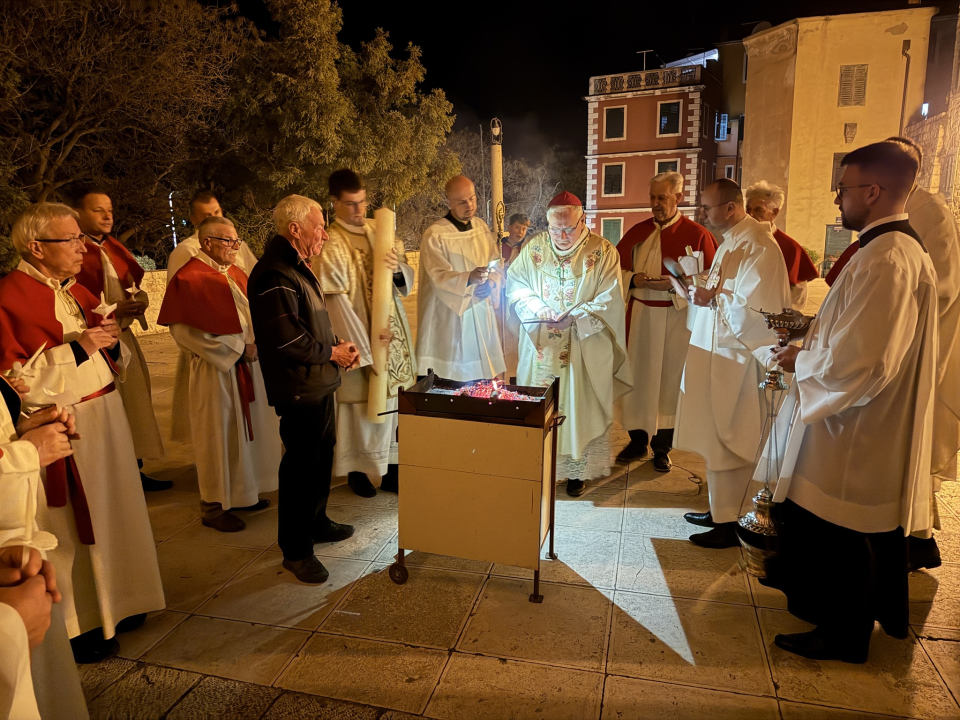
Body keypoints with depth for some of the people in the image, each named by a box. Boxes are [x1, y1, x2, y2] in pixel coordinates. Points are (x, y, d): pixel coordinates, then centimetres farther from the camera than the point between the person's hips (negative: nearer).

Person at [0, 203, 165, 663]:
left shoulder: (76, 291, 11)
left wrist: (109, 339, -3)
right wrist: (75, 348, -21)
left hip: (104, 420, 8)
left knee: (109, 516, 17)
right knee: (69, 532, 5)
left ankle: (112, 604, 34)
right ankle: (75, 626, 22)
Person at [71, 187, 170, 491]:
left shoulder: (114, 248, 14)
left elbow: (134, 284, 19)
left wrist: (141, 298, -3)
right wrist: (112, 310, -23)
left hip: (124, 336, 8)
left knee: (135, 402, 12)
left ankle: (135, 470, 24)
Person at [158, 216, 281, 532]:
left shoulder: (235, 274, 10)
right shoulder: (190, 278, -13)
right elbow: (185, 330, -19)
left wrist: (256, 341, 0)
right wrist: (238, 347, -18)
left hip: (246, 364, 8)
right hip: (215, 370, -8)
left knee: (246, 429, 15)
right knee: (218, 436, 2)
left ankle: (241, 493, 30)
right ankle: (215, 507, 16)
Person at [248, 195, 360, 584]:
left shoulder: (297, 268, 15)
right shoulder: (274, 276, -20)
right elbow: (286, 339, -25)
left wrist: (337, 343, 7)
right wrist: (331, 353, -12)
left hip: (319, 383, 11)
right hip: (299, 388, -11)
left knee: (321, 455, 21)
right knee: (302, 465, 0)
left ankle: (316, 523, 39)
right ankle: (295, 549, 15)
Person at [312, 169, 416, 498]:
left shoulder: (379, 230, 8)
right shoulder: (329, 244, -10)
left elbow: (407, 279, 9)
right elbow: (336, 300, -14)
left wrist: (398, 269, -14)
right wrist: (366, 341, -16)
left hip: (393, 331, 5)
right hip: (358, 335, -5)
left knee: (394, 398, 8)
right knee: (363, 403, 3)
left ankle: (392, 468, 21)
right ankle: (358, 469, 21)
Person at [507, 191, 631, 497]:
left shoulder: (603, 252, -5)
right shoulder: (534, 247, 4)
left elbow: (608, 301, -8)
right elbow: (515, 285, 5)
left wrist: (575, 317, -20)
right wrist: (538, 309, -11)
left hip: (584, 348, -2)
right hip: (540, 346, 3)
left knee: (579, 406, 4)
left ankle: (578, 470, 19)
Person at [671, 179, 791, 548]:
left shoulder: (757, 246, -19)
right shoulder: (731, 241, 13)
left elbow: (757, 309, -25)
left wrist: (713, 297, -16)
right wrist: (699, 292, 4)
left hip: (736, 361, -10)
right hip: (718, 354, 10)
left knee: (727, 441, 0)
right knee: (718, 437, 16)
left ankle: (730, 523, 14)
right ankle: (721, 509, 30)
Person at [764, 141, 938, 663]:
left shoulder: (885, 261, -26)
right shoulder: (904, 249, 7)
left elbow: (859, 363, -29)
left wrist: (801, 362, -12)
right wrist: (810, 343, 7)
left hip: (856, 430, -10)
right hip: (879, 427, 10)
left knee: (842, 536, 8)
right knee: (878, 528, 25)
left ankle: (843, 634, 27)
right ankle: (887, 613, 44)